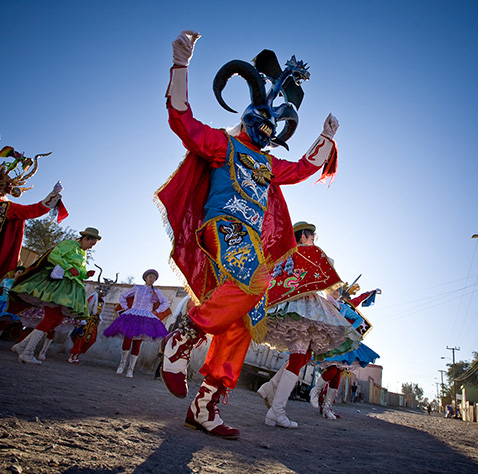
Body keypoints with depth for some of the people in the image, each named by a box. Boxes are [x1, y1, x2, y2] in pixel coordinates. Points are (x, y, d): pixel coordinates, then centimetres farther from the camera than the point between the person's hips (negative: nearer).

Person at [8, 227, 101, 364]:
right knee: (51, 317, -16)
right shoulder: (69, 244, -1)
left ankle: (21, 346, 9)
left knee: (58, 319, 1)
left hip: (67, 289, 9)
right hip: (56, 282, -9)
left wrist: (86, 274, 6)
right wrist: (69, 268, -18)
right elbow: (53, 255, -13)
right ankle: (27, 353, -9)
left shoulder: (83, 254, 23)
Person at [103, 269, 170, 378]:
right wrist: (125, 308, 10)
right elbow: (122, 296, 22)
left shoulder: (155, 292, 11)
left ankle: (130, 369, 8)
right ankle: (122, 362, 13)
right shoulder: (137, 288, 13)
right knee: (127, 340, -13)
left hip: (145, 319, 0)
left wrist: (156, 312, 4)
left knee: (137, 344, -4)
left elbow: (166, 303, 14)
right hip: (132, 316, 0)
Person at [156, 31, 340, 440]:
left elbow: (305, 168, 41)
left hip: (250, 243, 7)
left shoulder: (268, 165, 31)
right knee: (254, 282, -36)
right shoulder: (223, 143, 12)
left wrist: (327, 138, 40)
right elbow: (182, 120, 0)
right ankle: (183, 339, -17)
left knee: (242, 325, -1)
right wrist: (181, 64, -8)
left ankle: (204, 406, 8)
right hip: (223, 228, -7)